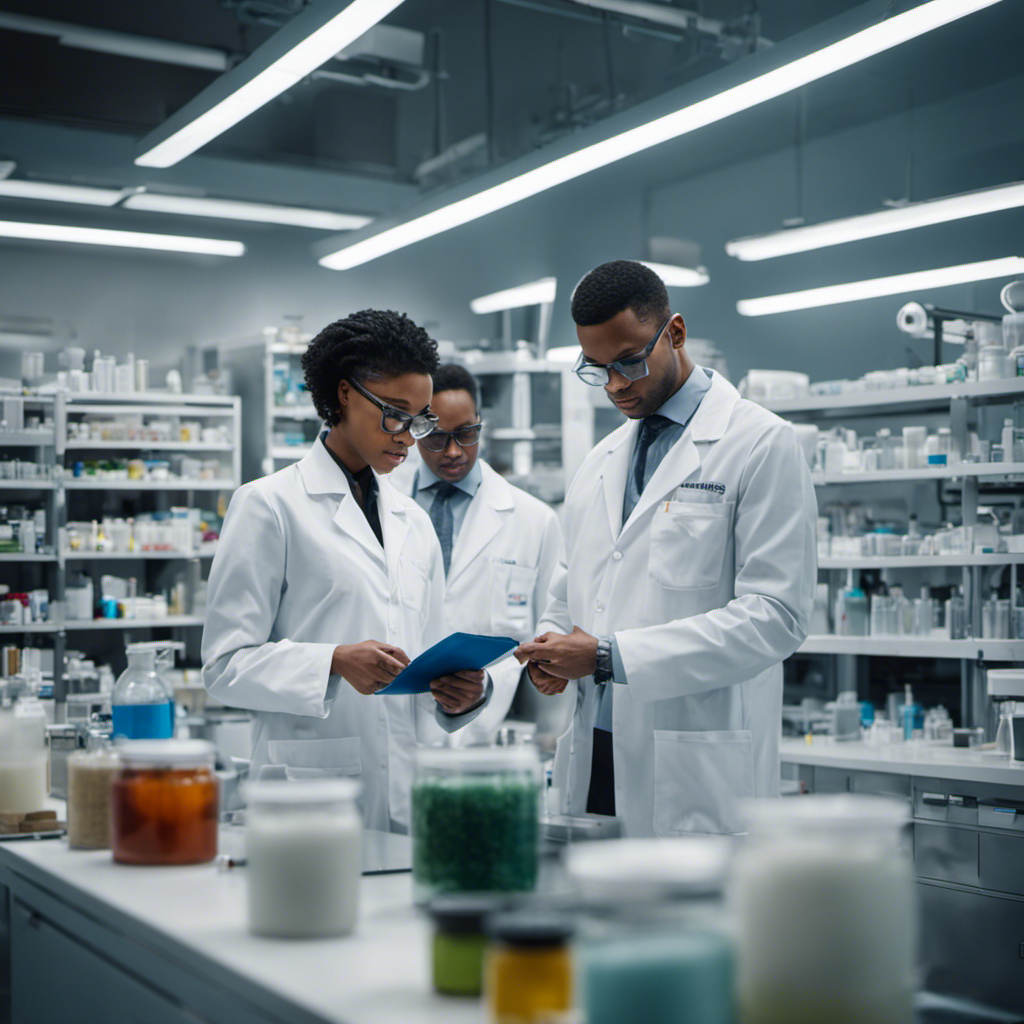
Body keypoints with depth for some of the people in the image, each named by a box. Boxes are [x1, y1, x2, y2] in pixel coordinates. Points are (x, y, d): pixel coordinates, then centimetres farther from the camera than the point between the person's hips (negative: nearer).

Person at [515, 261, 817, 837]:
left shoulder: (764, 445, -4)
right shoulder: (599, 464, 18)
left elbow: (776, 616, -13)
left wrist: (610, 656, -18)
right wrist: (552, 645, 0)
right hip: (590, 757, 6)